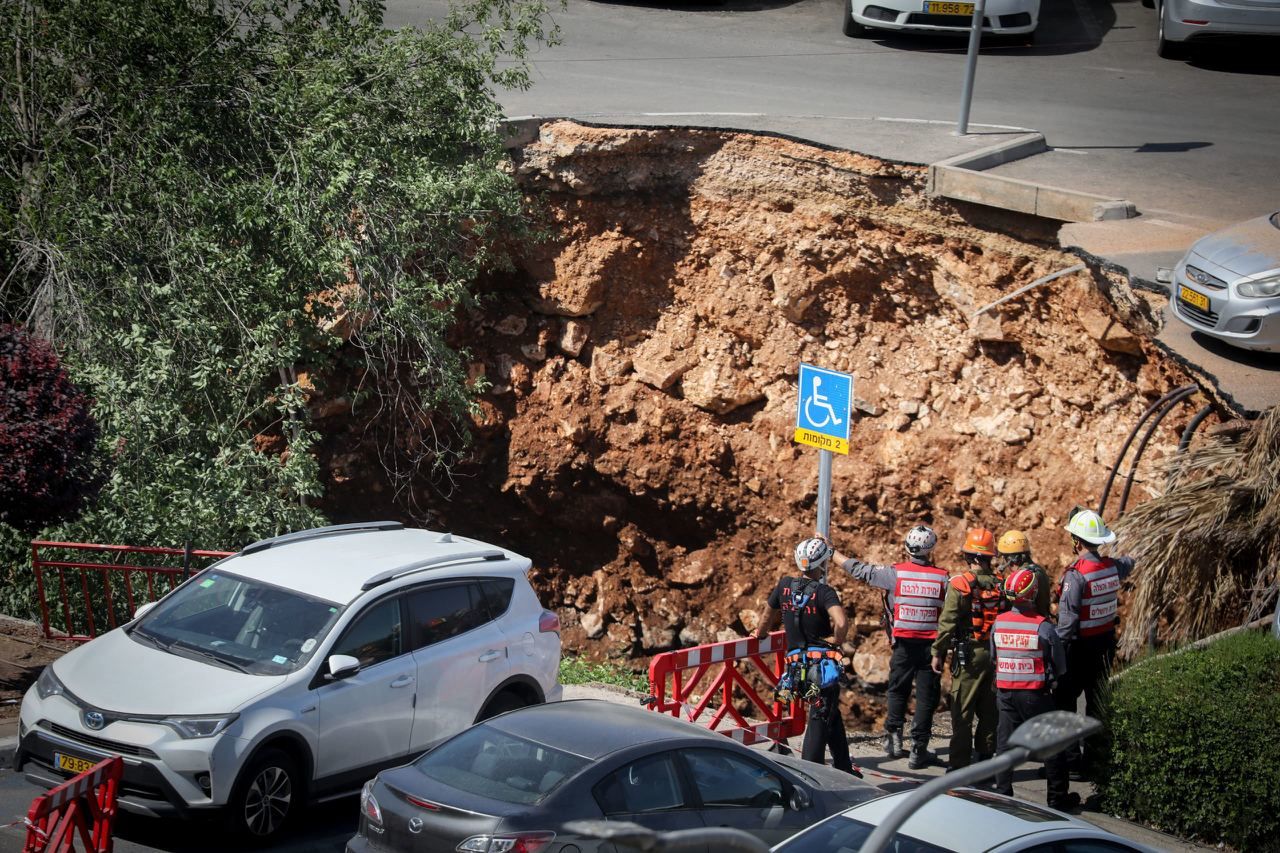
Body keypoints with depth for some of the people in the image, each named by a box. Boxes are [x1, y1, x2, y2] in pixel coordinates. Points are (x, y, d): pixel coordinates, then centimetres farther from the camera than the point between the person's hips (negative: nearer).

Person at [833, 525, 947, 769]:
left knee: (898, 691, 20)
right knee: (926, 696, 5)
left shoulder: (895, 573, -7)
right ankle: (918, 750, 5)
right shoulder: (942, 578, -6)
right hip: (931, 646, -1)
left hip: (903, 645, 1)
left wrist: (832, 551, 12)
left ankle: (894, 737, 18)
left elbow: (858, 569, 1)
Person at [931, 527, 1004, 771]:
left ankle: (960, 765, 1)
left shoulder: (960, 583, -12)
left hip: (968, 653, -5)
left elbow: (947, 622, -12)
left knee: (962, 713, 0)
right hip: (995, 654, 5)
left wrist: (938, 652, -3)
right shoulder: (1001, 584, 2)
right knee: (990, 712, 13)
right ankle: (986, 759, 20)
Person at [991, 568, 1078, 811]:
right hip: (1035, 694, -4)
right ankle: (1058, 797, 14)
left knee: (1005, 743, 11)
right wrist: (1053, 677, 16)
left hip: (1005, 691, 4)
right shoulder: (1043, 627, -15)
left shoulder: (998, 623, -3)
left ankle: (1003, 794, 11)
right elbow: (1060, 664, -4)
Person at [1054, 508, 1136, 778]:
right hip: (1106, 641, 7)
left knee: (1065, 699, 1)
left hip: (1081, 645, -7)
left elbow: (1067, 619, -22)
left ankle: (1070, 757, -2)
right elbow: (1128, 563, 28)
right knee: (1098, 700, 13)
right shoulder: (1112, 566, 1)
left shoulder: (1076, 574, -21)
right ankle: (1092, 757, 20)